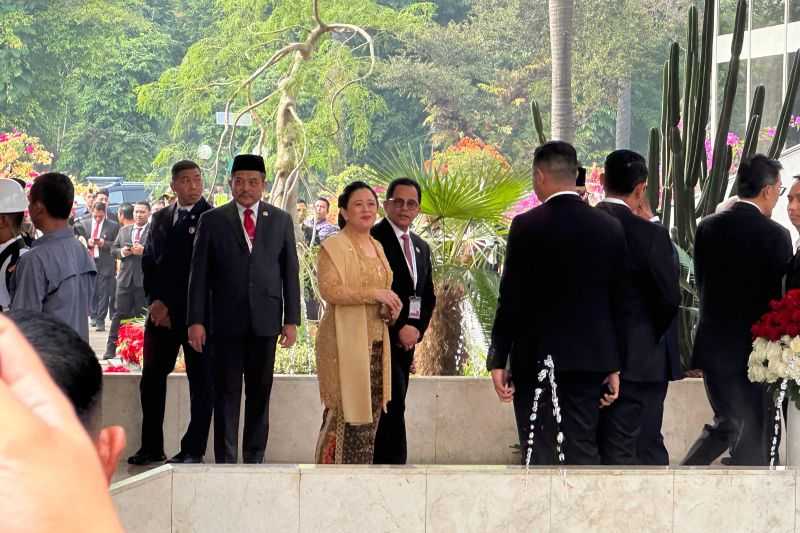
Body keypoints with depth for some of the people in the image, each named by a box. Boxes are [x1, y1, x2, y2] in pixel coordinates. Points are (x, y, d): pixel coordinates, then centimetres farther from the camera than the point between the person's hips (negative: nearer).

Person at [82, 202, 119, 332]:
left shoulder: (113, 226, 2)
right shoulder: (85, 224, 11)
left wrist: (104, 243, -15)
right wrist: (88, 243, -9)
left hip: (105, 264, -3)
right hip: (89, 262, 3)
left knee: (103, 293, -6)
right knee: (91, 292, 7)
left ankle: (100, 321, -3)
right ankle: (94, 317, 20)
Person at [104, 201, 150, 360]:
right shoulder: (124, 231, 17)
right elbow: (113, 249, 16)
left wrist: (143, 251, -20)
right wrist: (122, 251, -4)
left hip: (145, 280, -4)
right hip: (125, 278, 4)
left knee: (143, 316, 2)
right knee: (119, 314, 4)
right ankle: (111, 349, 6)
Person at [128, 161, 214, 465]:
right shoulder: (160, 219, 15)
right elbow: (148, 262, 16)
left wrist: (172, 306, -8)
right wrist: (155, 300, 0)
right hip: (161, 311, 5)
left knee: (200, 380, -2)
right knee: (152, 378, 5)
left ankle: (194, 449, 3)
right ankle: (152, 447, 13)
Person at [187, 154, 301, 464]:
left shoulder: (281, 221, 10)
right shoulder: (212, 221, 5)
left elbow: (291, 272, 9)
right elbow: (199, 273, 3)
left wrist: (292, 320, 2)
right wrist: (196, 320, -4)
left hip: (265, 321, 2)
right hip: (226, 321, -1)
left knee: (260, 393, 5)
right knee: (226, 392, 0)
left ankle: (255, 457, 12)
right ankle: (225, 459, 3)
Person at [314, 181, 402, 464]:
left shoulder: (377, 247, 17)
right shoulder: (333, 247, -7)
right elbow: (329, 289, -20)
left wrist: (390, 307, 8)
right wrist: (373, 293, -22)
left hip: (376, 341, 8)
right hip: (346, 341, -7)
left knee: (370, 411, 6)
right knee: (347, 409, -8)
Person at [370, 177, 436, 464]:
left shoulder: (421, 247, 18)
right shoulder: (373, 239, -7)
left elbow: (428, 297, 21)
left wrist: (416, 330, 4)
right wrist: (398, 329, -14)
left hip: (406, 340, 7)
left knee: (393, 406, 5)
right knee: (394, 404, -14)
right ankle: (395, 462, -14)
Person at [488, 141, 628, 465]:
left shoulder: (527, 226, -9)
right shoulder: (610, 228, 4)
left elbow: (511, 299, -9)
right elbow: (619, 302, 7)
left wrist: (498, 360, -3)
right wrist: (614, 366, 13)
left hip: (536, 357, -4)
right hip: (590, 358, 4)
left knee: (539, 455, 0)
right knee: (584, 451, 8)